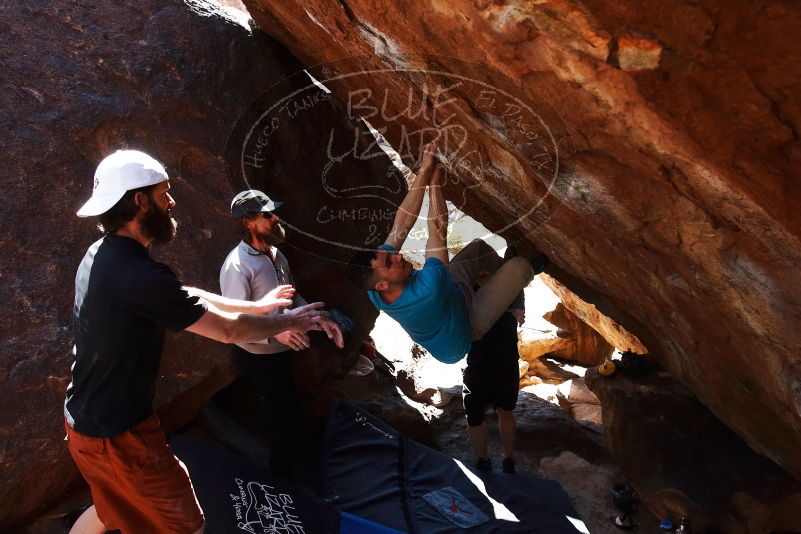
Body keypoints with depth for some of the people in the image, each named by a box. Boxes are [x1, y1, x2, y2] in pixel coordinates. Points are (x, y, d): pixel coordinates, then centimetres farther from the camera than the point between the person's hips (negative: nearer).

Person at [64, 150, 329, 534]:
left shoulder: (103, 255, 1)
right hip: (118, 434, -9)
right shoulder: (137, 274, -30)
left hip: (87, 421, 10)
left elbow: (187, 298, 9)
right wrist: (289, 321, -6)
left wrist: (256, 306, 12)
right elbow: (227, 330, -22)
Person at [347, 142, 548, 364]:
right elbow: (439, 231, -40)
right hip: (467, 322, -6)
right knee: (519, 265, -7)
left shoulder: (375, 290, -30)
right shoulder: (427, 292, -50)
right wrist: (434, 184, -31)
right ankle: (530, 271, 30)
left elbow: (402, 224, -28)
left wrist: (424, 171, -32)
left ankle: (509, 277, 42)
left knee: (478, 246, 13)